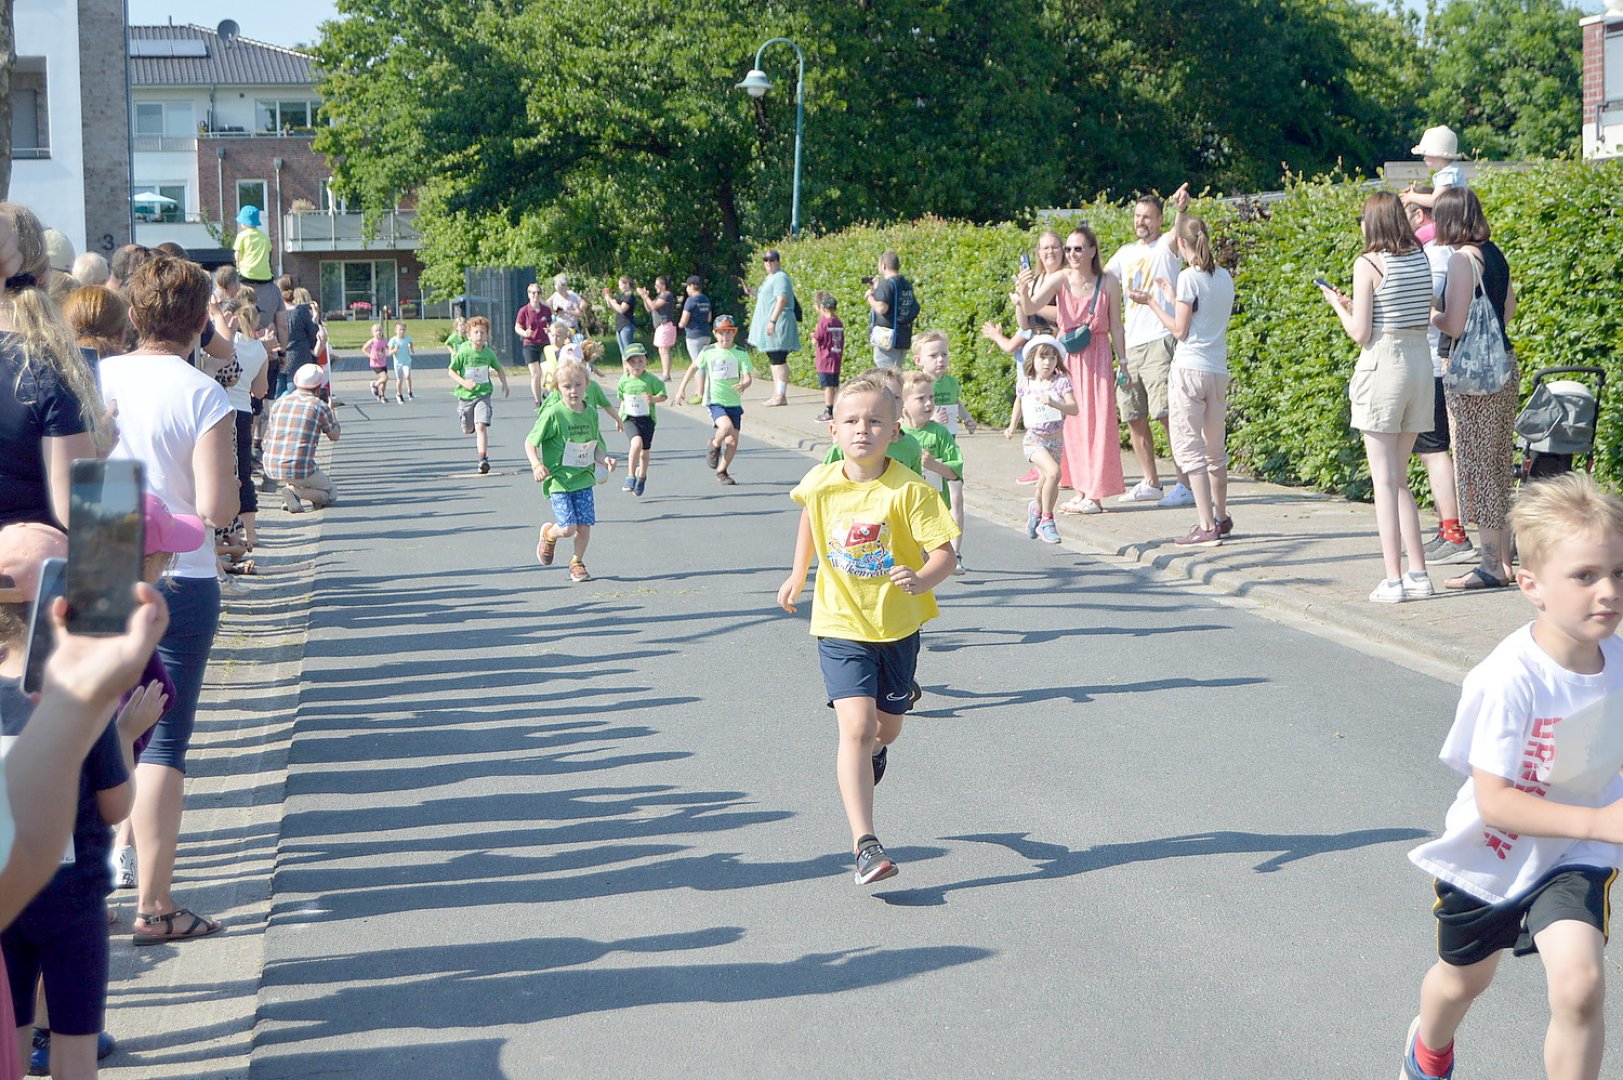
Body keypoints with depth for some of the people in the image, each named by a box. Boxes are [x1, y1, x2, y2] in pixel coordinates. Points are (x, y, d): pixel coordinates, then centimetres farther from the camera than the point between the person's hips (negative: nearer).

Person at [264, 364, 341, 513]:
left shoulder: (279, 402, 10)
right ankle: (295, 490, -10)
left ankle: (289, 485, 9)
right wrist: (331, 411, 28)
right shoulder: (319, 406, -4)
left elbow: (267, 440, 16)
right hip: (299, 470, -6)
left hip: (271, 469, 6)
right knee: (331, 494, 17)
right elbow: (334, 436, 13)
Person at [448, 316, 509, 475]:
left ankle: (483, 458, -17)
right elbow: (452, 371, -4)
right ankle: (475, 428, 52)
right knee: (467, 430, 14)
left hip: (483, 394, -1)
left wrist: (504, 385, 12)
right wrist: (463, 382, -18)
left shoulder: (489, 353, -2)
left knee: (481, 426, -17)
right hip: (466, 395, 1)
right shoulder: (463, 353, -9)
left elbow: (499, 369, 16)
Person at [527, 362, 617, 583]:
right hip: (558, 480, -4)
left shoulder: (591, 413, 4)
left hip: (583, 479, 4)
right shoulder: (553, 415, -12)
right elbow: (530, 442, -5)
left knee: (584, 526, 0)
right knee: (568, 528, -10)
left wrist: (604, 460, -6)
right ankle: (549, 534, 25)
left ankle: (577, 562, 25)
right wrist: (536, 465, -20)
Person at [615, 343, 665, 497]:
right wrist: (619, 416, 18)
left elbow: (663, 395, -4)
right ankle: (630, 477, -20)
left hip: (647, 418, 0)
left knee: (644, 451, 11)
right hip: (630, 418, 0)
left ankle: (641, 476, 38)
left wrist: (653, 399, -23)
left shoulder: (651, 380, -8)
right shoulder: (623, 381, 1)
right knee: (637, 442, -26)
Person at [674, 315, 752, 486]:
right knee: (727, 426, -29)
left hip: (734, 402, 2)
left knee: (733, 441, 0)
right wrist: (682, 389, 14)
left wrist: (743, 385, -33)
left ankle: (721, 472, 22)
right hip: (714, 401, -2)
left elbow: (748, 377, -10)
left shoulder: (741, 353, -2)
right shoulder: (708, 352, 0)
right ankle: (715, 445, 3)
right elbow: (693, 368, 15)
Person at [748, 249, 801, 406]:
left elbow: (781, 300, -21)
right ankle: (776, 394, 15)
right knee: (774, 361, 12)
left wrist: (773, 320, -26)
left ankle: (781, 396, -11)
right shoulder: (769, 278, 20)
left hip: (777, 323, -11)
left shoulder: (780, 277, -12)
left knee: (778, 360, -11)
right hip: (770, 324, 11)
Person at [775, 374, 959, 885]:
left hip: (898, 626, 1)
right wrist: (797, 575, 19)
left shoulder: (909, 491, -17)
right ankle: (864, 843, -17)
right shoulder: (820, 484, -8)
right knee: (856, 726, -16)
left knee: (887, 726, 17)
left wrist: (922, 579, -39)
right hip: (841, 626, 0)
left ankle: (870, 754, 57)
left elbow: (944, 553, -18)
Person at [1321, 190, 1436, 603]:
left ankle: (1394, 579, -4)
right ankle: (1418, 573, 13)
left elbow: (1361, 333, -11)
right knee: (1398, 478, 15)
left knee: (1385, 480, -2)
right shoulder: (1421, 259, 9)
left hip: (1383, 364, -6)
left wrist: (1337, 305, 8)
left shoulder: (1369, 263, -9)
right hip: (1421, 362, 6)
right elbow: (1422, 318, 15)